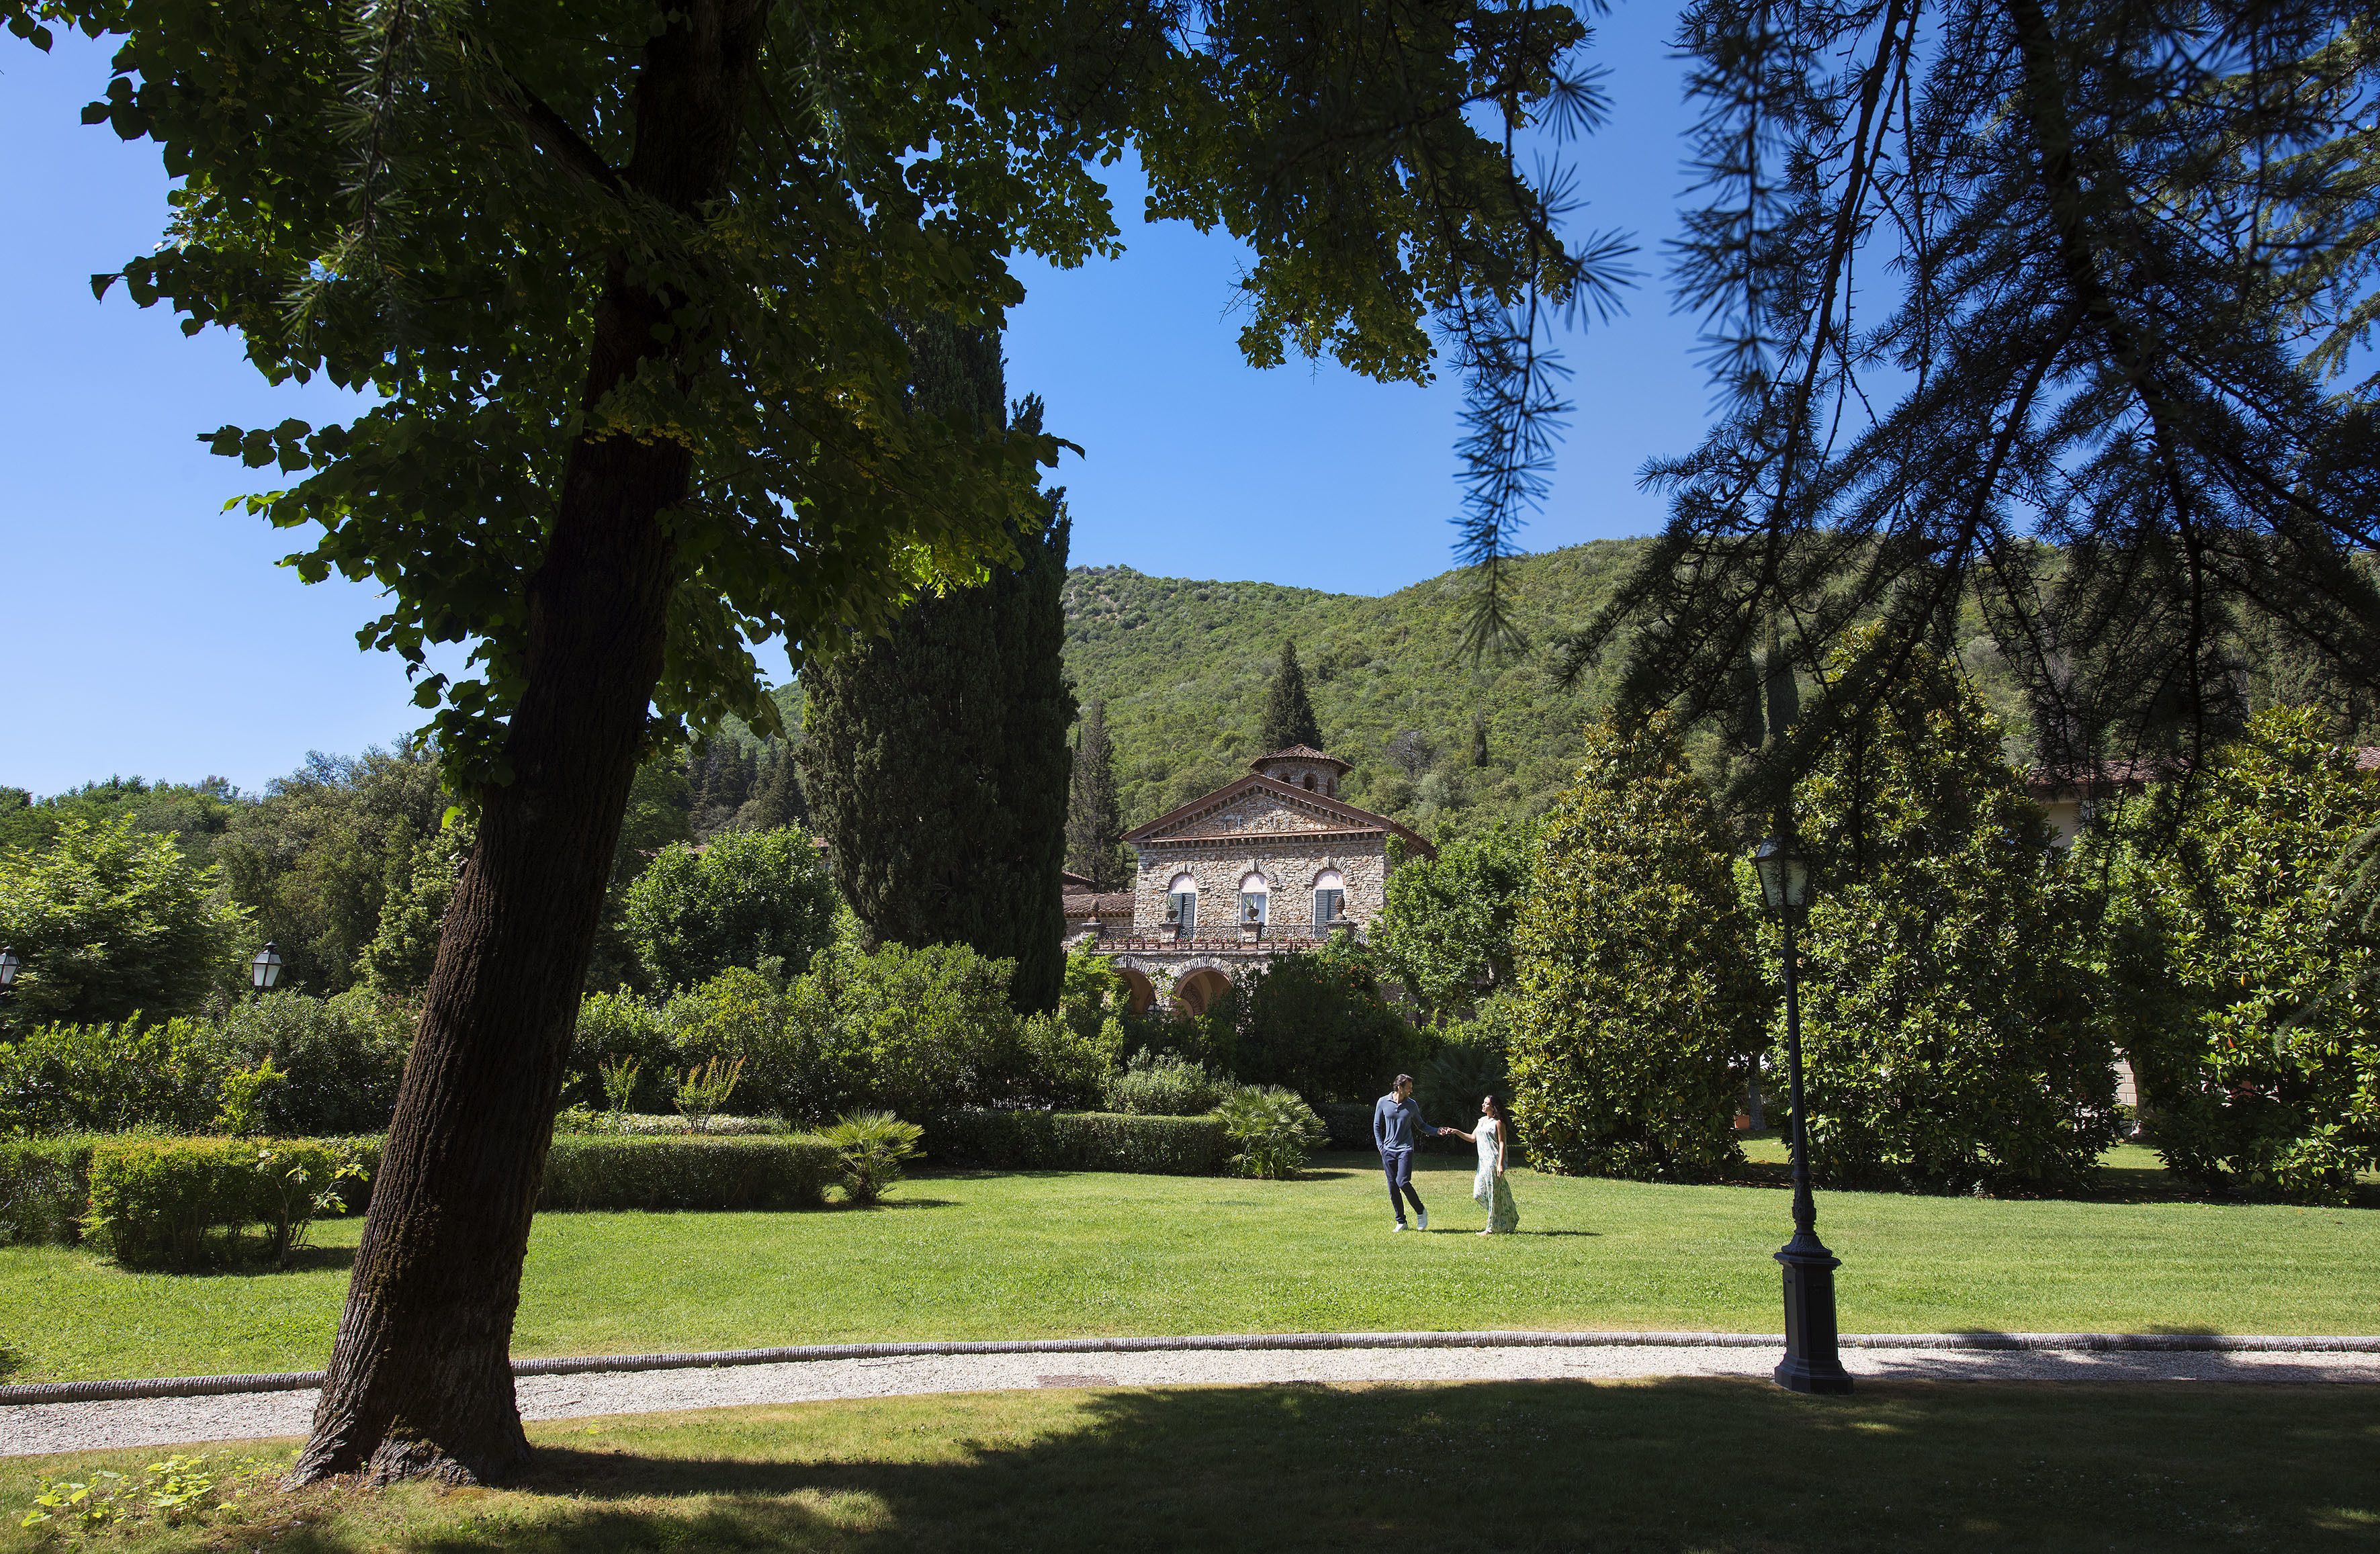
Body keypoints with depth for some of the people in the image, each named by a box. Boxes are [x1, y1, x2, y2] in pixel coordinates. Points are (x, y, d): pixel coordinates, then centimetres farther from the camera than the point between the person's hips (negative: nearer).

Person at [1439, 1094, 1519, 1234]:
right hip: (1483, 1162, 9)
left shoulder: (1498, 1123, -8)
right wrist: (1456, 1132, 9)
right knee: (1479, 1194, 7)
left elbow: (1502, 1144, -12)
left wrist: (1500, 1164, -19)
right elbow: (1473, 1138, 21)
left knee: (1492, 1193, -3)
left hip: (1493, 1162, -9)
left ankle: (1493, 1228, 5)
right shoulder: (1482, 1120, 16)